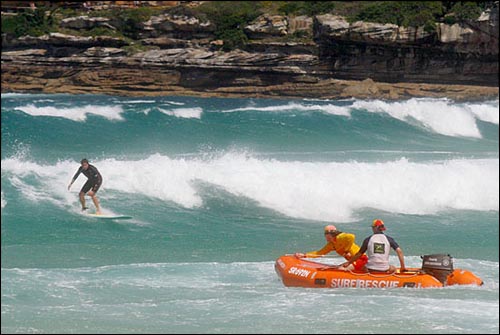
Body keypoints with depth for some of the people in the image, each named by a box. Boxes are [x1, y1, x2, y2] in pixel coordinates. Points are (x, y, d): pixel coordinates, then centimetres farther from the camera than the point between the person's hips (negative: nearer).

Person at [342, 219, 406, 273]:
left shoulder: (368, 239, 1)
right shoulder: (389, 239, 2)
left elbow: (359, 254, 8)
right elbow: (399, 251, -4)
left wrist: (348, 262, 21)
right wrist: (403, 267, 3)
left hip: (370, 270, 0)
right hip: (384, 270, 0)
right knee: (393, 268, 32)